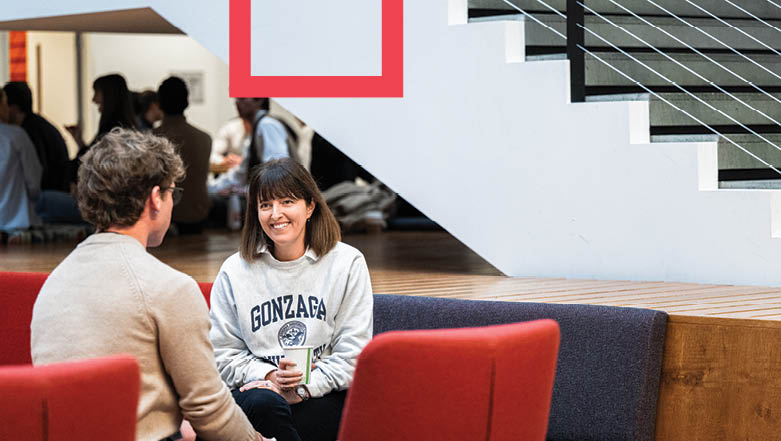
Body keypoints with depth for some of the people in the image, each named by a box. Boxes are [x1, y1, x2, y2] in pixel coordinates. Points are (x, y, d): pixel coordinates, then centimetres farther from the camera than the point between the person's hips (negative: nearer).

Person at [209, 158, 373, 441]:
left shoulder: (347, 263, 5)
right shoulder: (235, 271, 9)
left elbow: (353, 353, 1)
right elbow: (223, 355, 9)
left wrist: (302, 389, -11)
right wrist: (268, 375, -9)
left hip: (327, 395, -2)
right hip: (258, 387, 2)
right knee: (263, 403, -35)